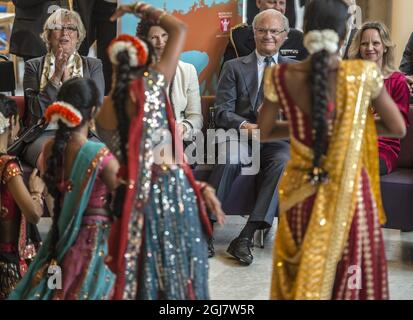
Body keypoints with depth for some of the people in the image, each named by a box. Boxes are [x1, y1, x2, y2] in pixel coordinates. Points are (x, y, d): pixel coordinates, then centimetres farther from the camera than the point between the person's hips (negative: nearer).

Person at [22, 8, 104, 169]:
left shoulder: (93, 65, 14)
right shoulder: (34, 66, 12)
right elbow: (37, 110, 0)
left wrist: (68, 80, -6)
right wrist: (56, 77, -7)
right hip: (45, 134, -1)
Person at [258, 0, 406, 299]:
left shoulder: (281, 77, -10)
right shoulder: (364, 74, -14)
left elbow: (264, 132, 3)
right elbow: (398, 128, -4)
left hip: (301, 189, 2)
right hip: (349, 189, -2)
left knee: (300, 273, 19)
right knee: (350, 276, 14)